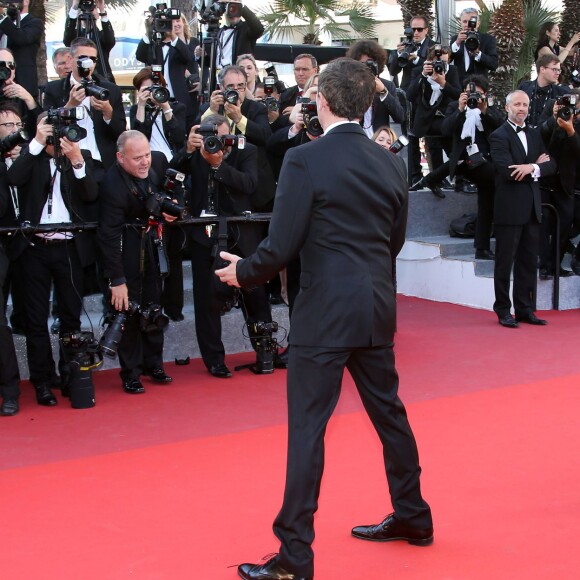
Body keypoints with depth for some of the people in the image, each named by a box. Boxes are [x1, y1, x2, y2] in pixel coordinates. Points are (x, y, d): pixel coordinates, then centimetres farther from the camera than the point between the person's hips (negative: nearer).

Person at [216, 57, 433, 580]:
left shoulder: (305, 160, -13)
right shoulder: (391, 164, 5)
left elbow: (281, 247, -13)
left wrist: (243, 271, 6)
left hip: (325, 311, -6)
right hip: (378, 307, 6)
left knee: (307, 427, -2)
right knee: (389, 412, 20)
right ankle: (412, 517, 34)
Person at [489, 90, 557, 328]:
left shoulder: (535, 135, 15)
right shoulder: (499, 136, -6)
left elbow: (551, 165, 5)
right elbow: (508, 171, -18)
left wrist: (532, 168, -15)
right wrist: (536, 166, -7)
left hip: (532, 208, 6)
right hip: (509, 209, -6)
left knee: (528, 261, 10)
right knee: (505, 262, 1)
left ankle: (524, 309, 18)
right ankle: (503, 310, 8)